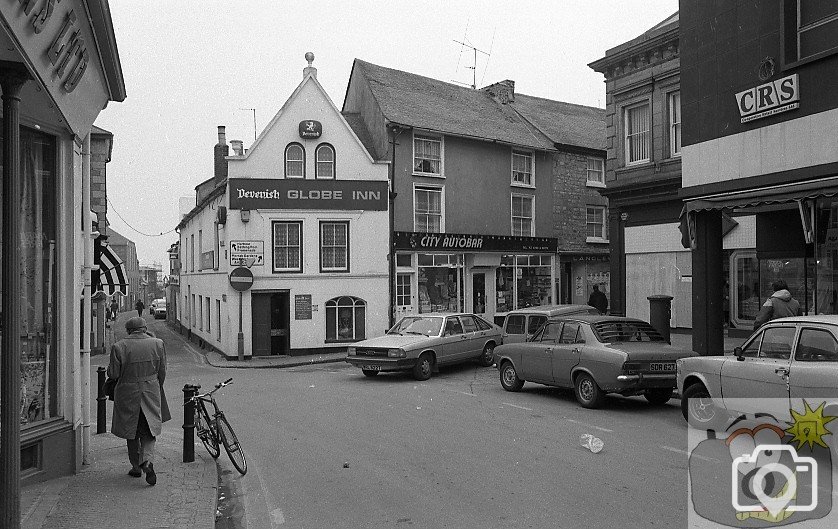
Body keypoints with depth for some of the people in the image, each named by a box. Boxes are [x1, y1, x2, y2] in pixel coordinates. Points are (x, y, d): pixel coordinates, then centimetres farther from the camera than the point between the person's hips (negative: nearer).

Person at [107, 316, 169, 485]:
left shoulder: (119, 347, -11)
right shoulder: (157, 343, -4)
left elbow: (113, 374, -8)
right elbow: (162, 372, 0)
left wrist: (110, 367, 14)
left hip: (128, 395, -1)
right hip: (151, 393, 1)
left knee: (132, 431, 16)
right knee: (148, 432, 10)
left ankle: (136, 467, 25)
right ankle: (147, 462, -11)